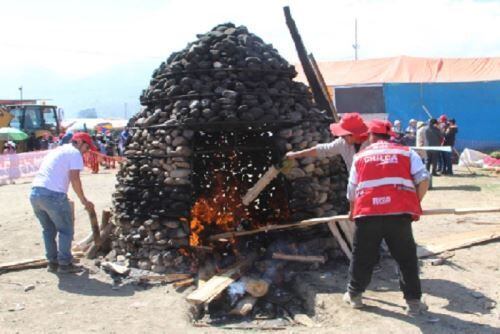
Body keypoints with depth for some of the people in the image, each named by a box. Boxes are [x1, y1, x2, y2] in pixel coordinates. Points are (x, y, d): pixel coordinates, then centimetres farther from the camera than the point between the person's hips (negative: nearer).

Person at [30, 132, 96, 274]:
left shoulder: (56, 150, 27)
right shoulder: (74, 153, 2)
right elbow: (74, 179, -9)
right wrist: (84, 200, -1)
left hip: (35, 193, 8)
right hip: (53, 194, -8)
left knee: (49, 230, 20)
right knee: (66, 230, 7)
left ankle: (52, 262, 26)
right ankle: (65, 263, 11)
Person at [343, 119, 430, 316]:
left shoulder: (360, 156, 16)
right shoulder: (406, 152, 13)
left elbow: (351, 191, 17)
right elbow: (423, 179, 1)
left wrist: (353, 211, 34)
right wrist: (415, 203, 14)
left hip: (367, 213, 1)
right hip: (399, 213, -1)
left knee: (362, 256, 16)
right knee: (406, 258, 11)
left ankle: (354, 295, 28)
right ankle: (413, 302, 14)